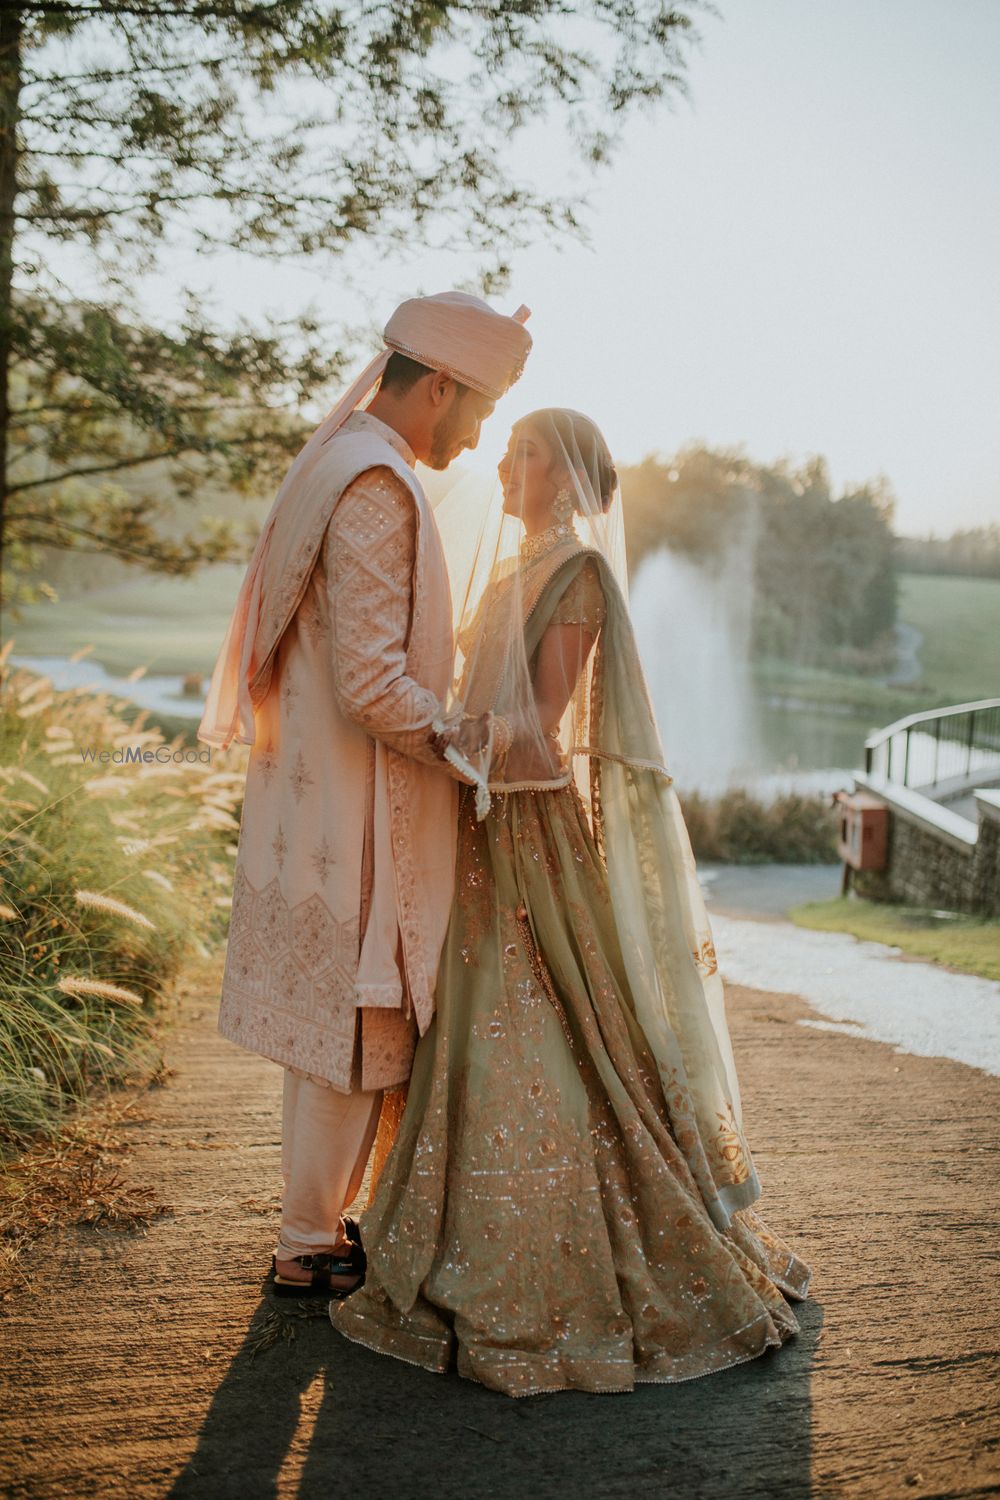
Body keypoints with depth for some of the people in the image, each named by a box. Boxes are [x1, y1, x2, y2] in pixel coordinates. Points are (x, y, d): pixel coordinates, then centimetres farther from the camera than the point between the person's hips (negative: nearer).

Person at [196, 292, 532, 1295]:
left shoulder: (341, 463, 13)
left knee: (331, 1027, 19)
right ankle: (311, 1248, 18)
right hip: (354, 808, -10)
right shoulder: (375, 486, -20)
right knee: (358, 1034, 3)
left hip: (318, 797, 10)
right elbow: (372, 684, -25)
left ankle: (318, 1219, 33)